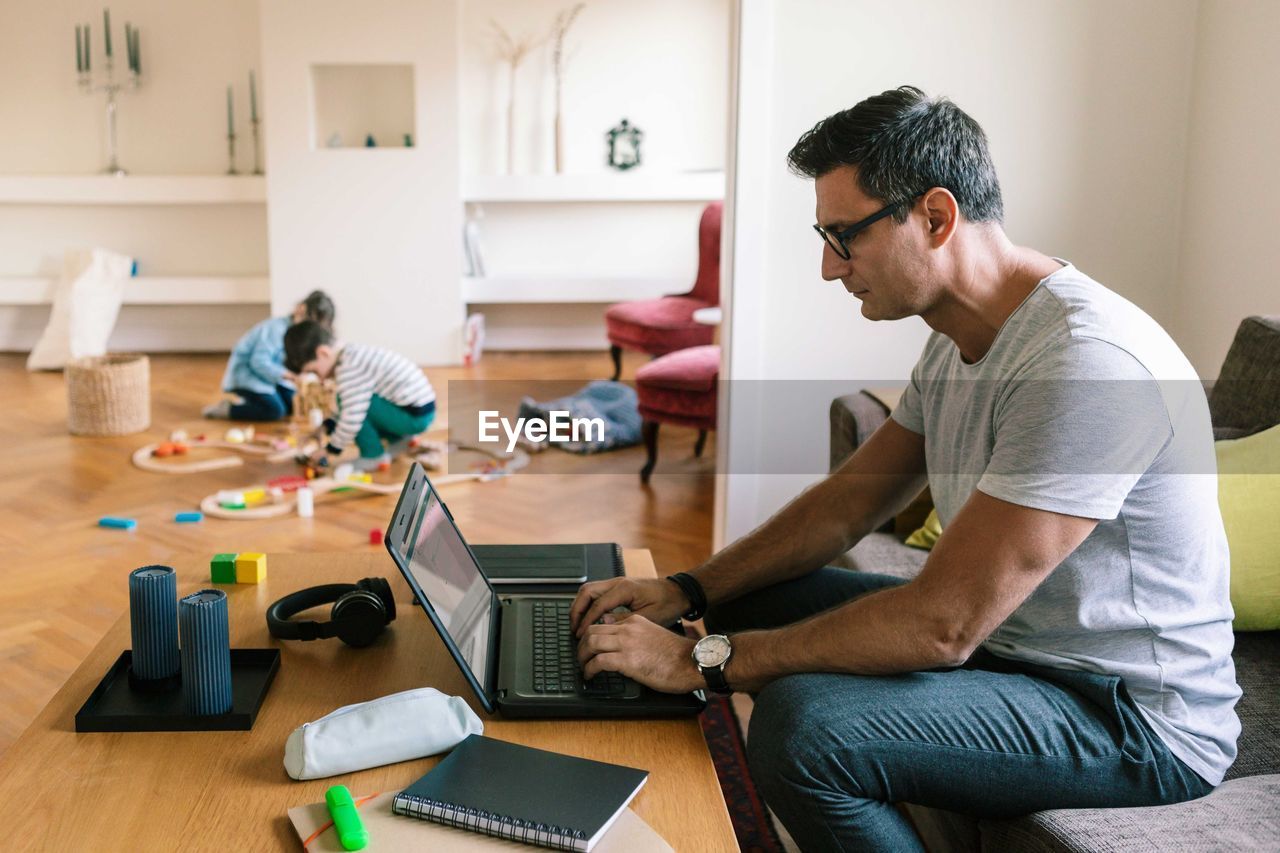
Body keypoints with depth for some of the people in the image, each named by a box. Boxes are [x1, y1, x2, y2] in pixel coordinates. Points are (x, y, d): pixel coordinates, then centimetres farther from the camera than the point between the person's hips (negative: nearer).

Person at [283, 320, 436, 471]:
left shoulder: (350, 368, -22)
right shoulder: (352, 354, 9)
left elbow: (352, 418, -22)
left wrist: (329, 450, -9)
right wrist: (328, 424, 20)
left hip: (415, 416, -10)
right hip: (421, 406, 10)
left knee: (356, 402, -15)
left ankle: (374, 456, -3)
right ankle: (399, 439, 20)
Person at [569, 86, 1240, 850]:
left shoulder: (1085, 361, -28)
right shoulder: (959, 341, 4)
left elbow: (942, 626, -30)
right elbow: (846, 505, 10)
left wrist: (700, 659, -24)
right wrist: (685, 594, -1)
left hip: (1134, 714, -9)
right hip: (1005, 638, 9)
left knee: (805, 723, -29)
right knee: (755, 598, 8)